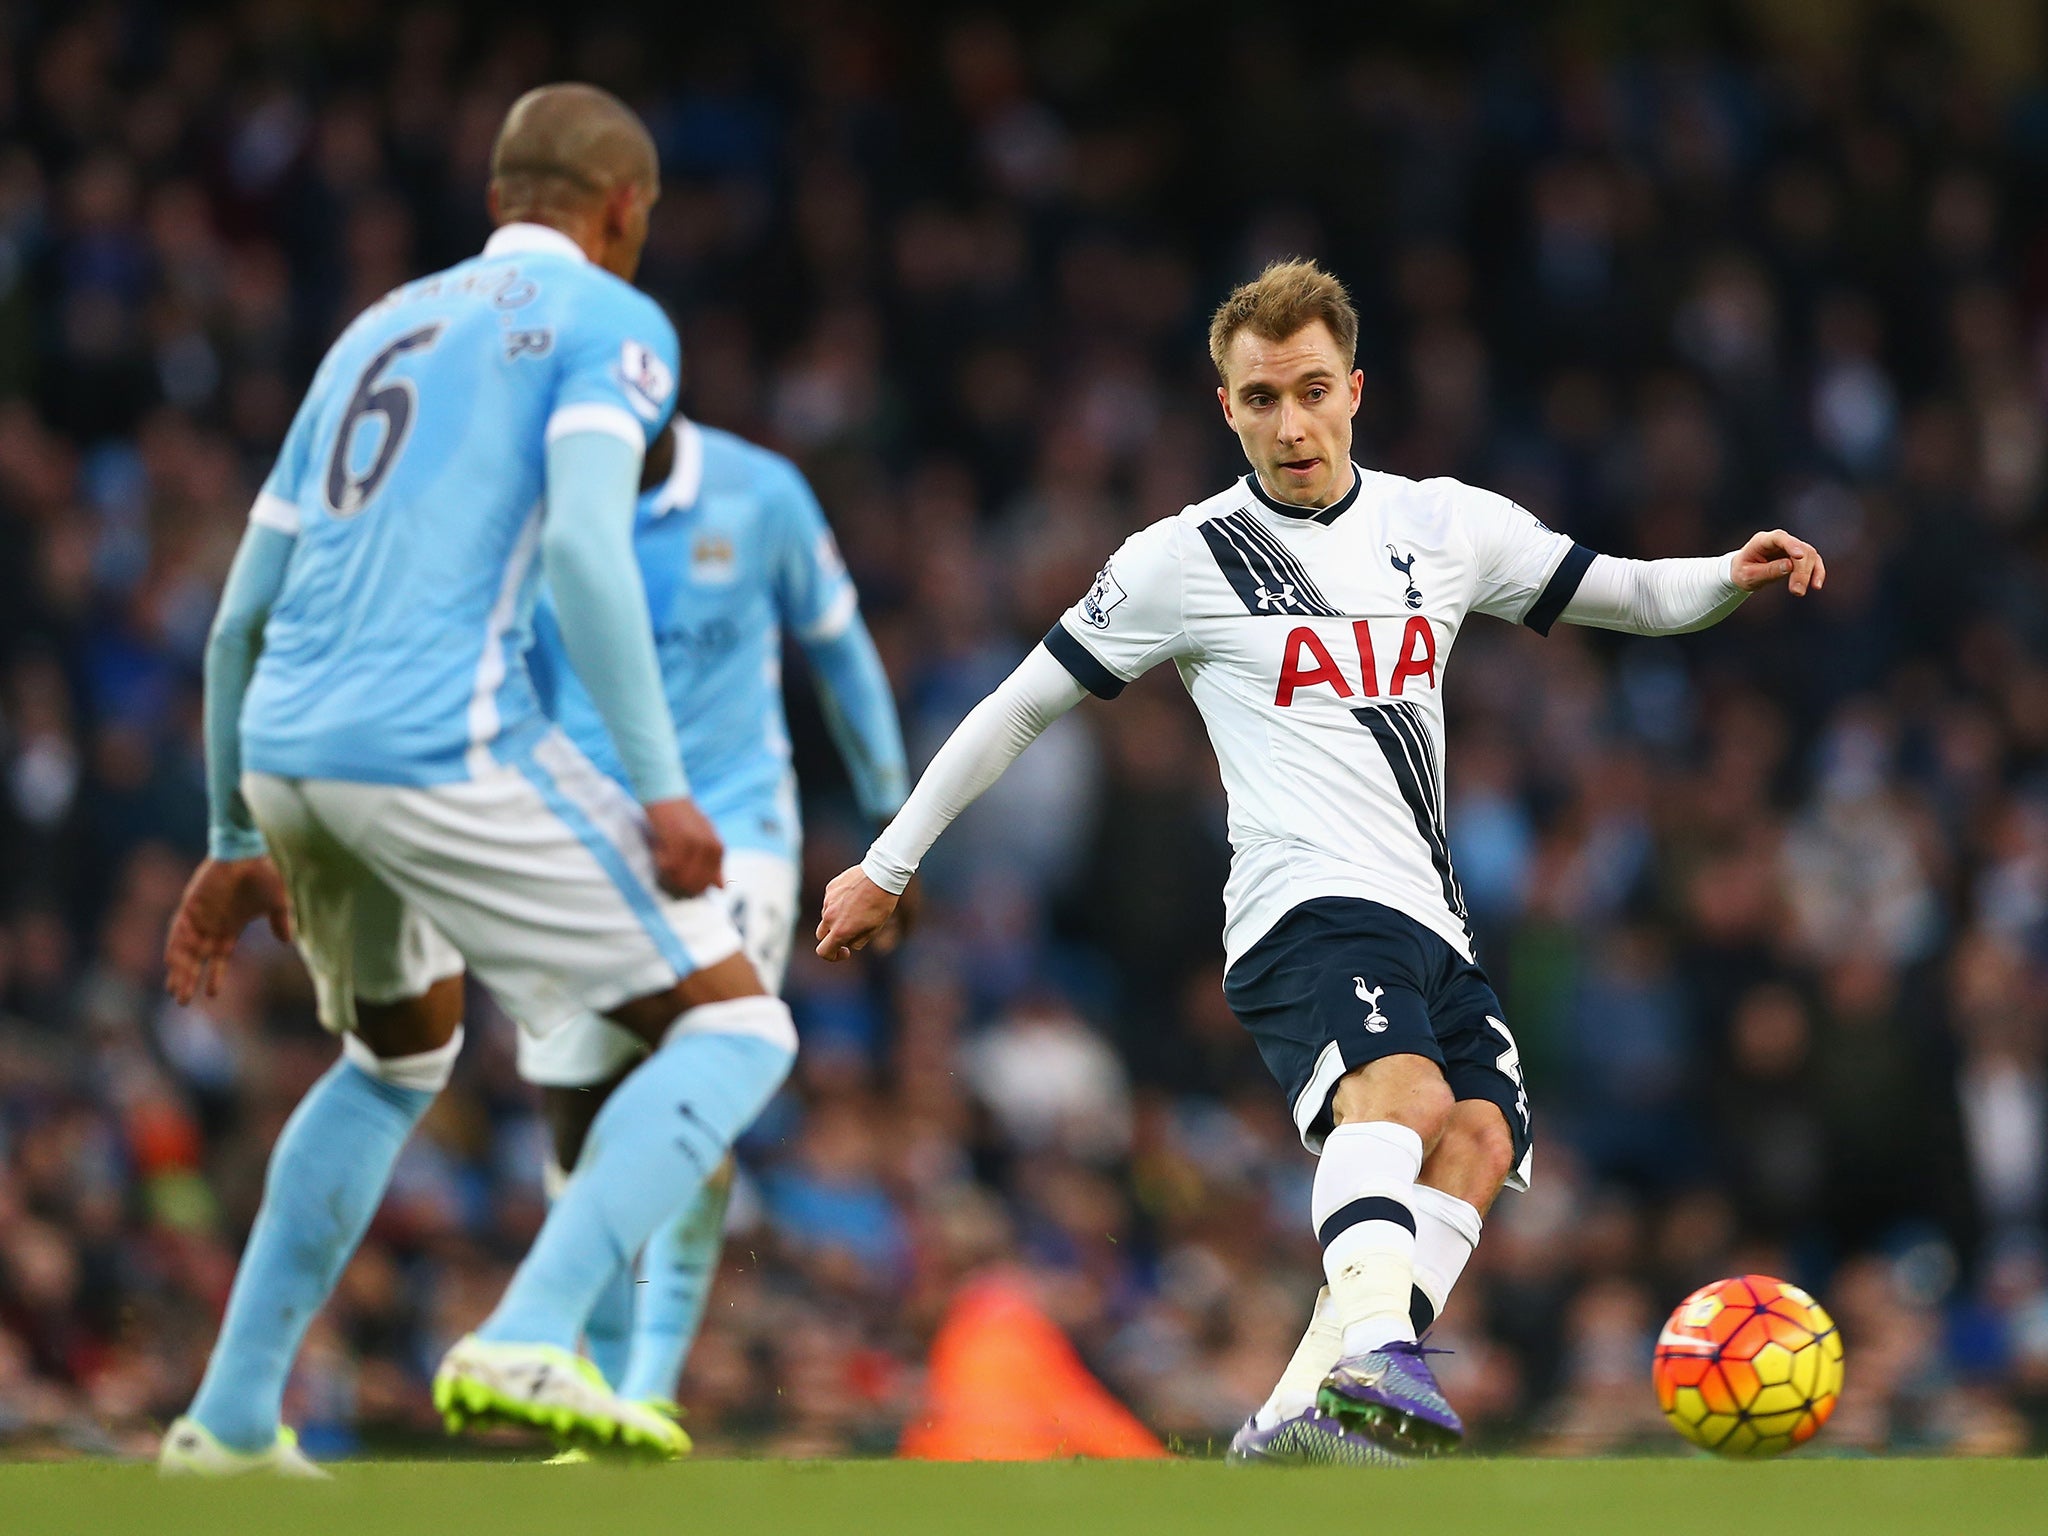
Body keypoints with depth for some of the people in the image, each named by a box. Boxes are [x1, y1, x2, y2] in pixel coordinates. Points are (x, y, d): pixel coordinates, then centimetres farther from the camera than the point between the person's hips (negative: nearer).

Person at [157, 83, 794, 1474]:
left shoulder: (378, 331, 26)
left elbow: (243, 615, 25)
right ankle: (528, 1344, -19)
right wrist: (659, 789, -17)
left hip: (284, 755, 8)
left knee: (403, 1051, 32)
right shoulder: (607, 322, 4)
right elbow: (584, 547, -14)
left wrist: (238, 842, 32)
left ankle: (232, 1414, 29)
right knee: (734, 1027, 0)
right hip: (444, 747, -8)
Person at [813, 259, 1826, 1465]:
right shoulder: (1186, 559, 4)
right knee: (1406, 1097, -34)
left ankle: (1300, 1420, -28)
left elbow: (1632, 596, 22)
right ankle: (1377, 1355, -56)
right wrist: (887, 866, 13)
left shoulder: (1446, 525, 15)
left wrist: (1735, 578, 0)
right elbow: (1023, 707, 11)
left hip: (1435, 928, 5)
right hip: (1311, 910, -5)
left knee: (1479, 1142, -21)